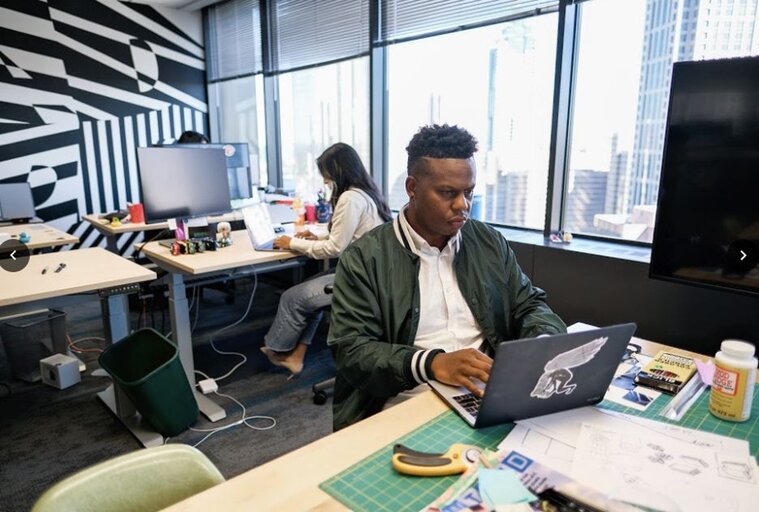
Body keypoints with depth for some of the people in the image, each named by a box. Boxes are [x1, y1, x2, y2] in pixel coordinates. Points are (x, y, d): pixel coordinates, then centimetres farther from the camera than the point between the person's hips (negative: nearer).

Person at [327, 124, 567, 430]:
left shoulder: (491, 243, 9)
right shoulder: (364, 258, -5)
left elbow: (530, 305, 17)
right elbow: (350, 349, -10)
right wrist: (432, 364, -25)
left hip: (489, 398, 5)